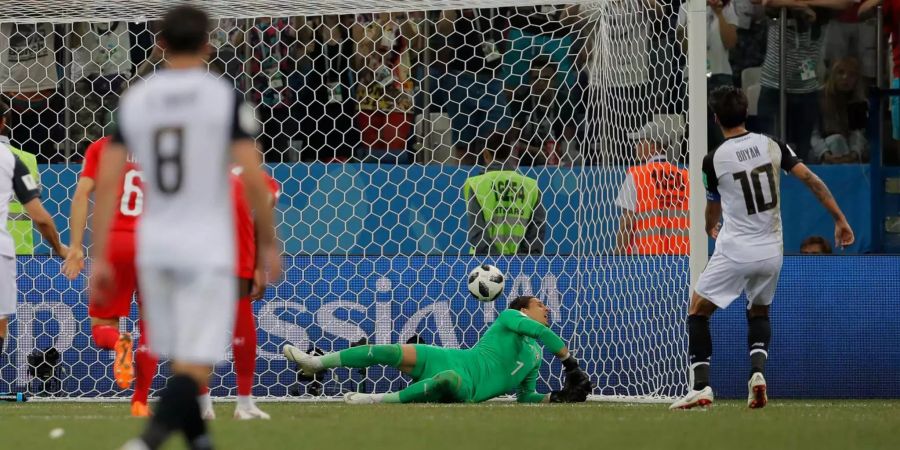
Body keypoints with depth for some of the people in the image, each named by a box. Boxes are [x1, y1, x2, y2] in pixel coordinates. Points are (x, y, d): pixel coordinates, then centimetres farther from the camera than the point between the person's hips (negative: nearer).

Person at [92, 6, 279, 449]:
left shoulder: (134, 99, 5)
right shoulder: (224, 96, -5)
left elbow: (106, 182, 0)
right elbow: (253, 178, -9)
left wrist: (99, 258, 3)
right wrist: (268, 243, 3)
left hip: (154, 247, 4)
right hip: (208, 248, -4)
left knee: (179, 359, 18)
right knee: (195, 366, -8)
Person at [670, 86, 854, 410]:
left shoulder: (714, 161, -8)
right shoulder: (772, 146, -2)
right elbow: (811, 180, -6)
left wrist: (711, 229, 33)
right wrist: (840, 220, 1)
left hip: (735, 251, -4)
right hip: (771, 250, 4)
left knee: (698, 311, 9)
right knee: (759, 312, 25)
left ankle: (701, 386, -4)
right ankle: (757, 371, 0)